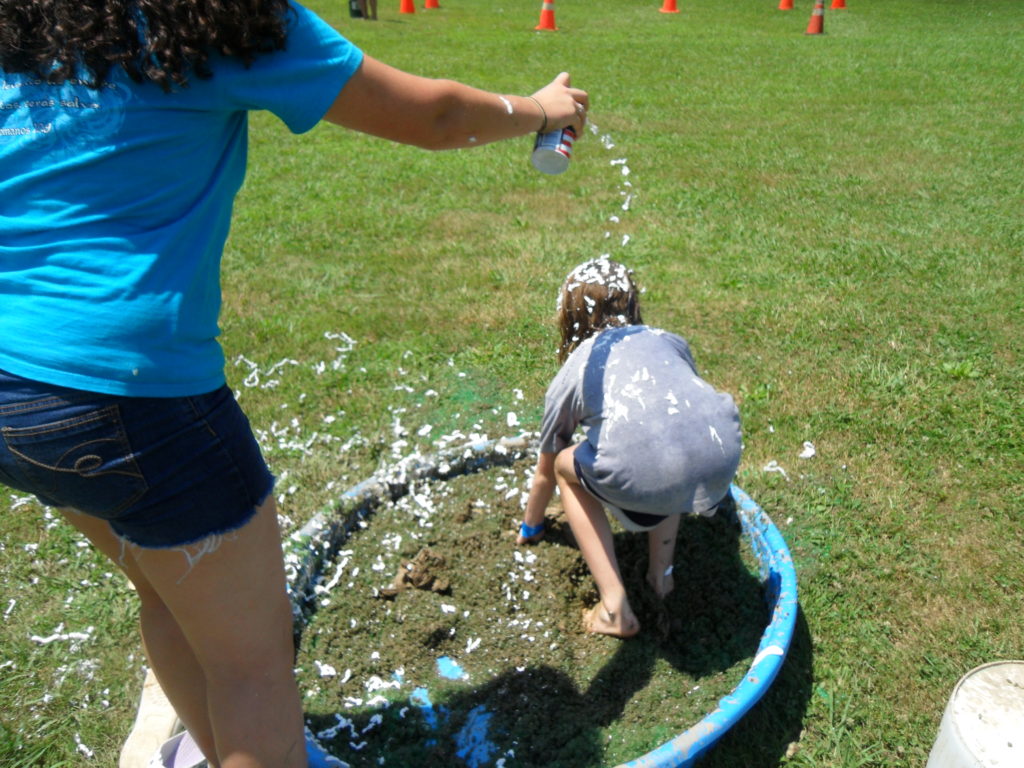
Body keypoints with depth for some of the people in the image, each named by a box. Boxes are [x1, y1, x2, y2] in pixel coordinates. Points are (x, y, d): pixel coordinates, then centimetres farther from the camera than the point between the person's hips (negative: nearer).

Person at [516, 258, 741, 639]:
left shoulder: (570, 373, 24)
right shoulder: (669, 340, 30)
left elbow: (545, 470, 37)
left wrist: (530, 529, 57)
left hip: (642, 477, -4)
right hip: (721, 459, 4)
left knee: (567, 466, 28)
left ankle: (614, 609, 21)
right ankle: (661, 572, 36)